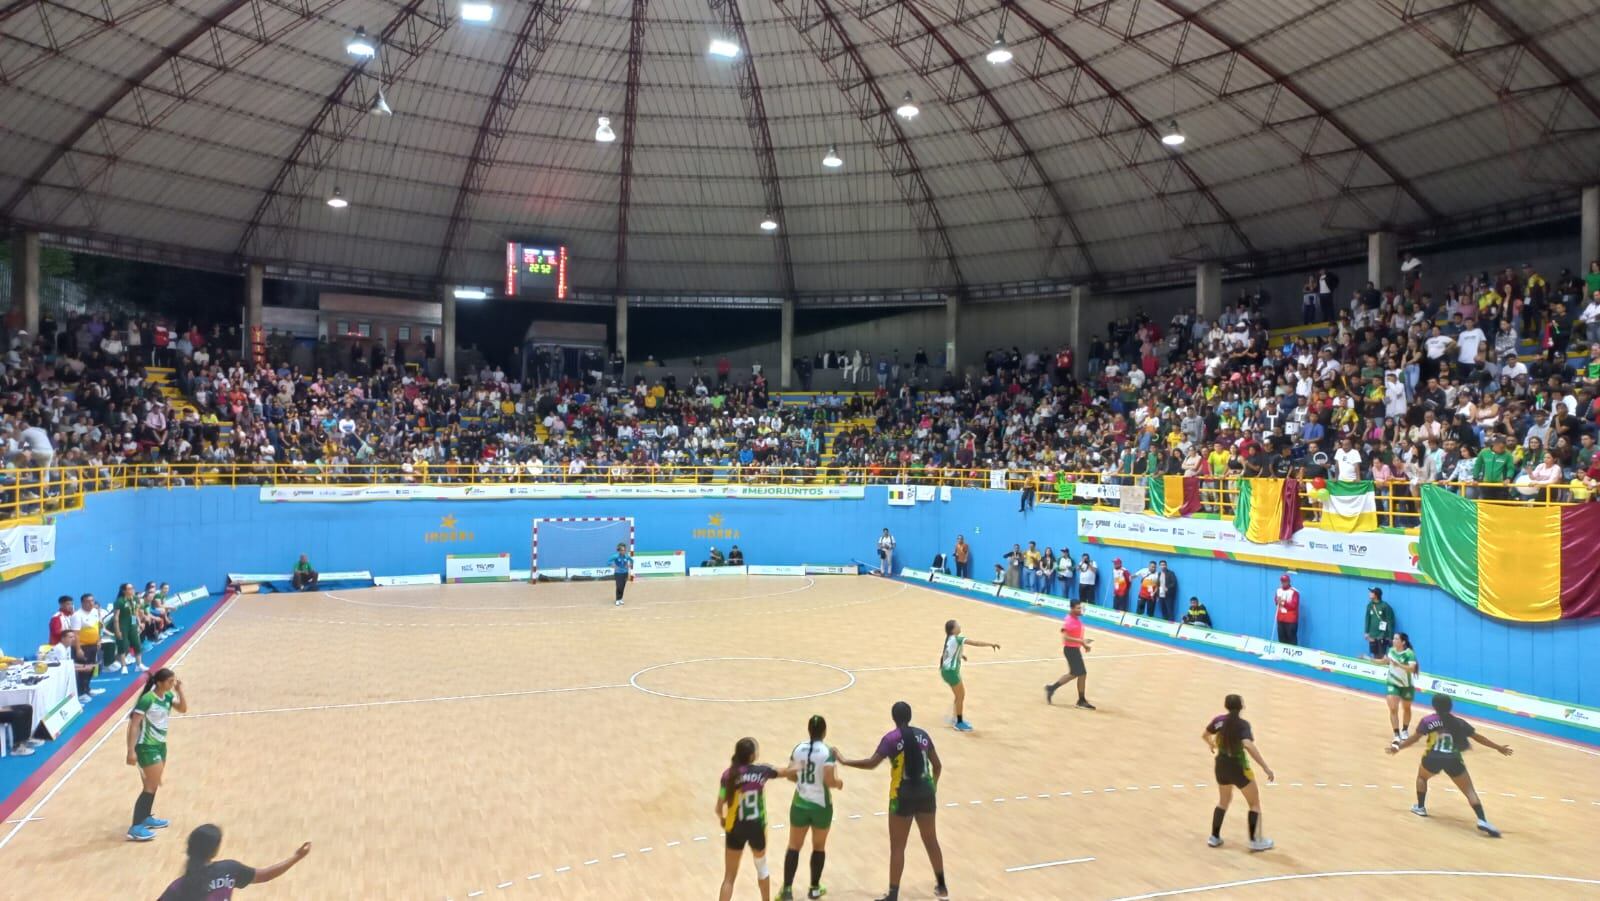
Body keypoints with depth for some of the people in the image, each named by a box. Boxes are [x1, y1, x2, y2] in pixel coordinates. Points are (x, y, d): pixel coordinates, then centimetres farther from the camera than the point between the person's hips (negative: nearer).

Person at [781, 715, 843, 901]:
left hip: (800, 804, 3)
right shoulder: (828, 752, -16)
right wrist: (839, 783, -1)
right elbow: (829, 781, -22)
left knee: (794, 846, 11)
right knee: (819, 847, 15)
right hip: (821, 805, -3)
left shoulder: (798, 749, -2)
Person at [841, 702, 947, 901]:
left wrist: (844, 762, -10)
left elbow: (872, 763, -18)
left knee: (897, 847, 3)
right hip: (926, 792, 5)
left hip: (903, 795, -5)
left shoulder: (891, 738, -10)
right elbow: (937, 766, 10)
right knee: (931, 840, 21)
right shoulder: (922, 735, 5)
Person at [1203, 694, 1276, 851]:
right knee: (1255, 803, 14)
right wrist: (1265, 767, -35)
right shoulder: (1243, 724, -20)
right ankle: (1255, 841, 17)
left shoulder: (1219, 720, -4)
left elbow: (1204, 735, 13)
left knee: (1223, 801, 24)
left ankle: (1214, 837, 26)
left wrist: (1211, 745, 36)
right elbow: (1248, 745, -37)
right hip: (1238, 768, -6)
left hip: (1221, 766, 6)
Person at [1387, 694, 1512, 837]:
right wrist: (1499, 748, 30)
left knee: (1422, 776, 31)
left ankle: (1420, 807, 33)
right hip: (1453, 761, 1)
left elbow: (1414, 738, 6)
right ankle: (1482, 821, -11)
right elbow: (1478, 737, 18)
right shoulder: (1459, 723, 13)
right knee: (1470, 791, 6)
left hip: (1433, 758, -1)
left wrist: (1398, 747, 19)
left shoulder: (1428, 721, 7)